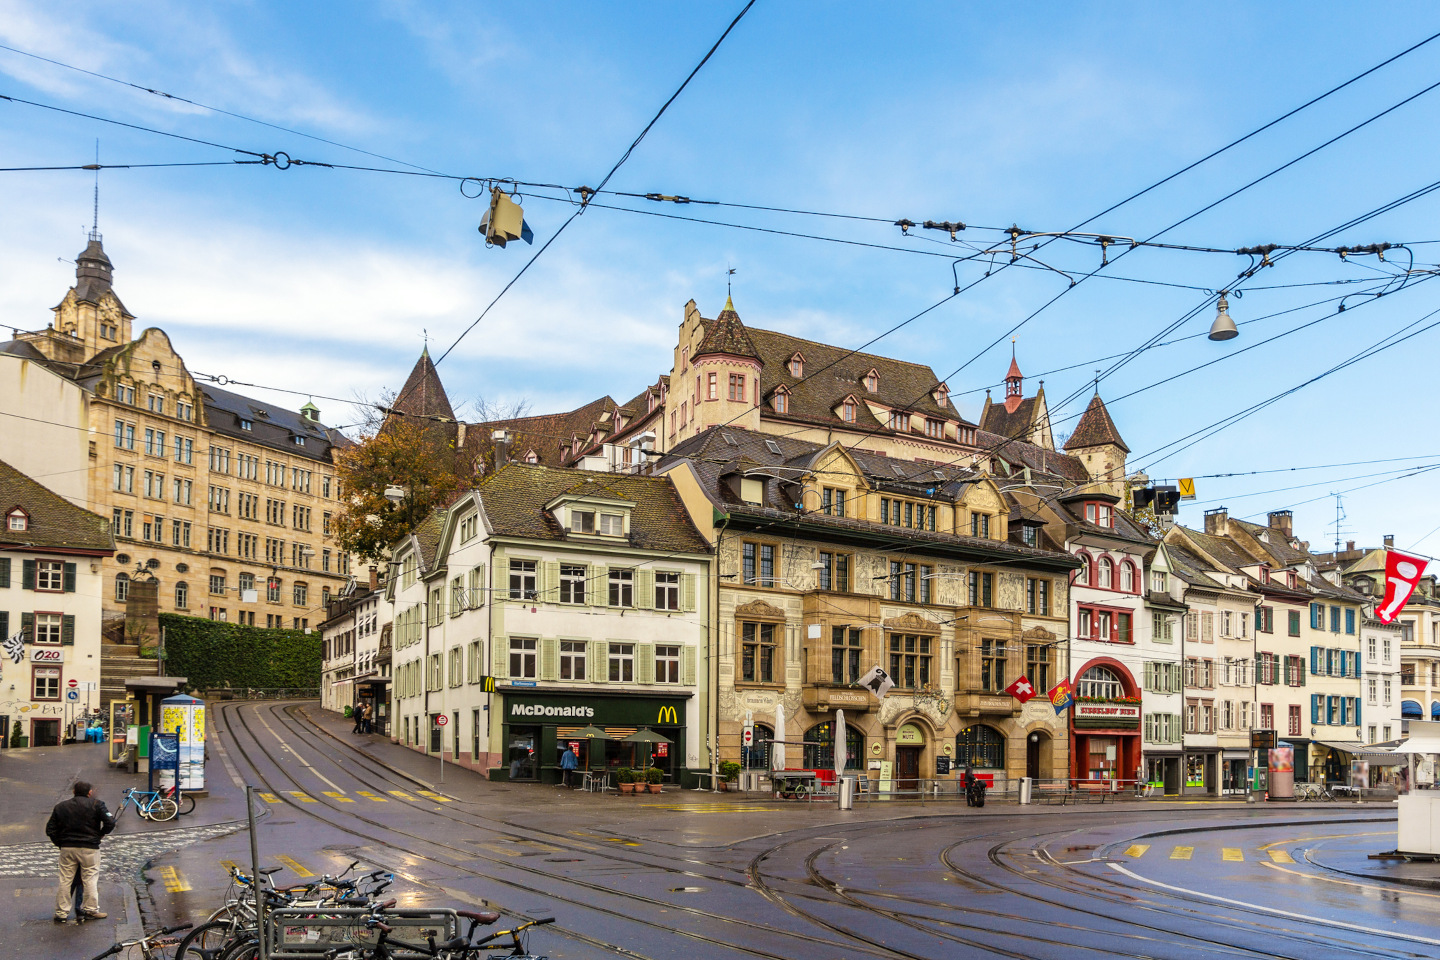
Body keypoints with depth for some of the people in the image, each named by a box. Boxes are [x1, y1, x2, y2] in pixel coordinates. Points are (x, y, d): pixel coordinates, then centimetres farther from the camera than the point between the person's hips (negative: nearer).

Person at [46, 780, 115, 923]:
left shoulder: (60, 806, 9)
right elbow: (110, 823, -10)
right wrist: (100, 834, 7)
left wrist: (60, 843, 14)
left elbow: (50, 830, 7)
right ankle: (91, 910, 6)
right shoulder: (96, 804, -3)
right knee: (91, 879, 4)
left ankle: (61, 913, 12)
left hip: (67, 848, 3)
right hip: (89, 847, -3)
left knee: (64, 880, 9)